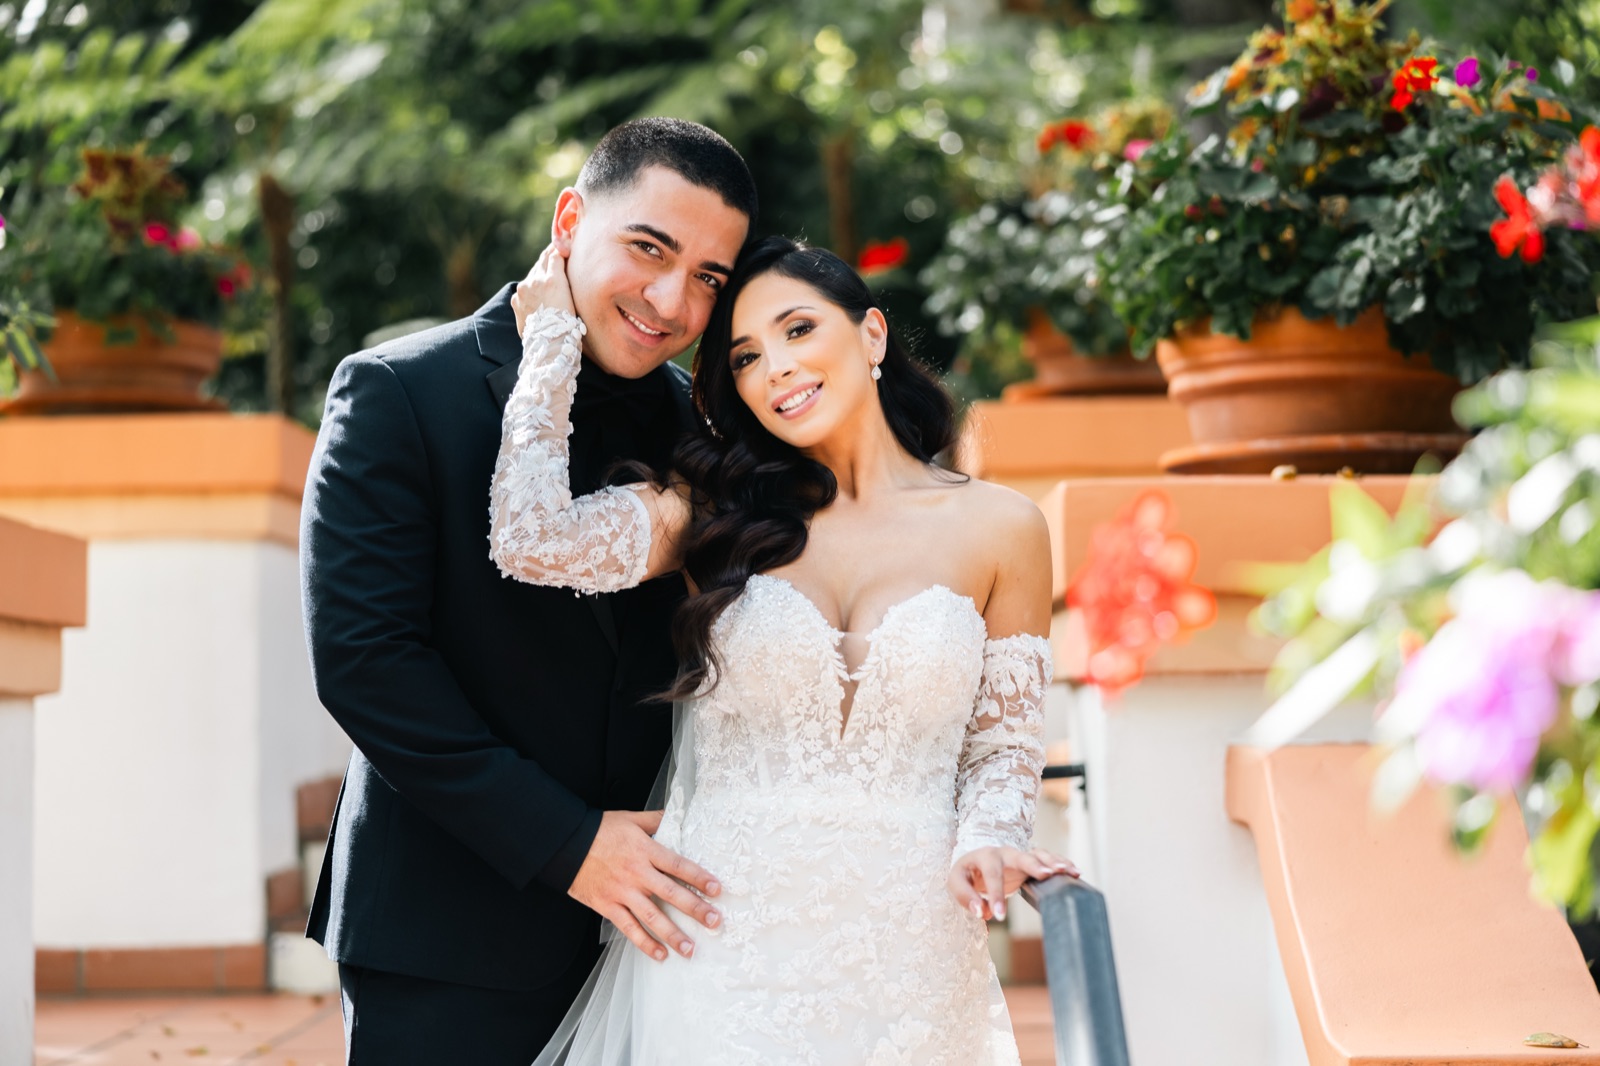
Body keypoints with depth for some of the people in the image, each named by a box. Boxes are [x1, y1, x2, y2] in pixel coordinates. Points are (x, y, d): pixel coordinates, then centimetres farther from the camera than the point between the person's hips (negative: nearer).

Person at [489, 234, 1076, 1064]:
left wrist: (983, 844, -12)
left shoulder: (997, 528, 4)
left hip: (903, 956, 1)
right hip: (718, 951, 0)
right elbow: (532, 538, -12)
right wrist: (553, 337, -2)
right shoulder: (717, 512, 4)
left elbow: (1003, 744, 9)